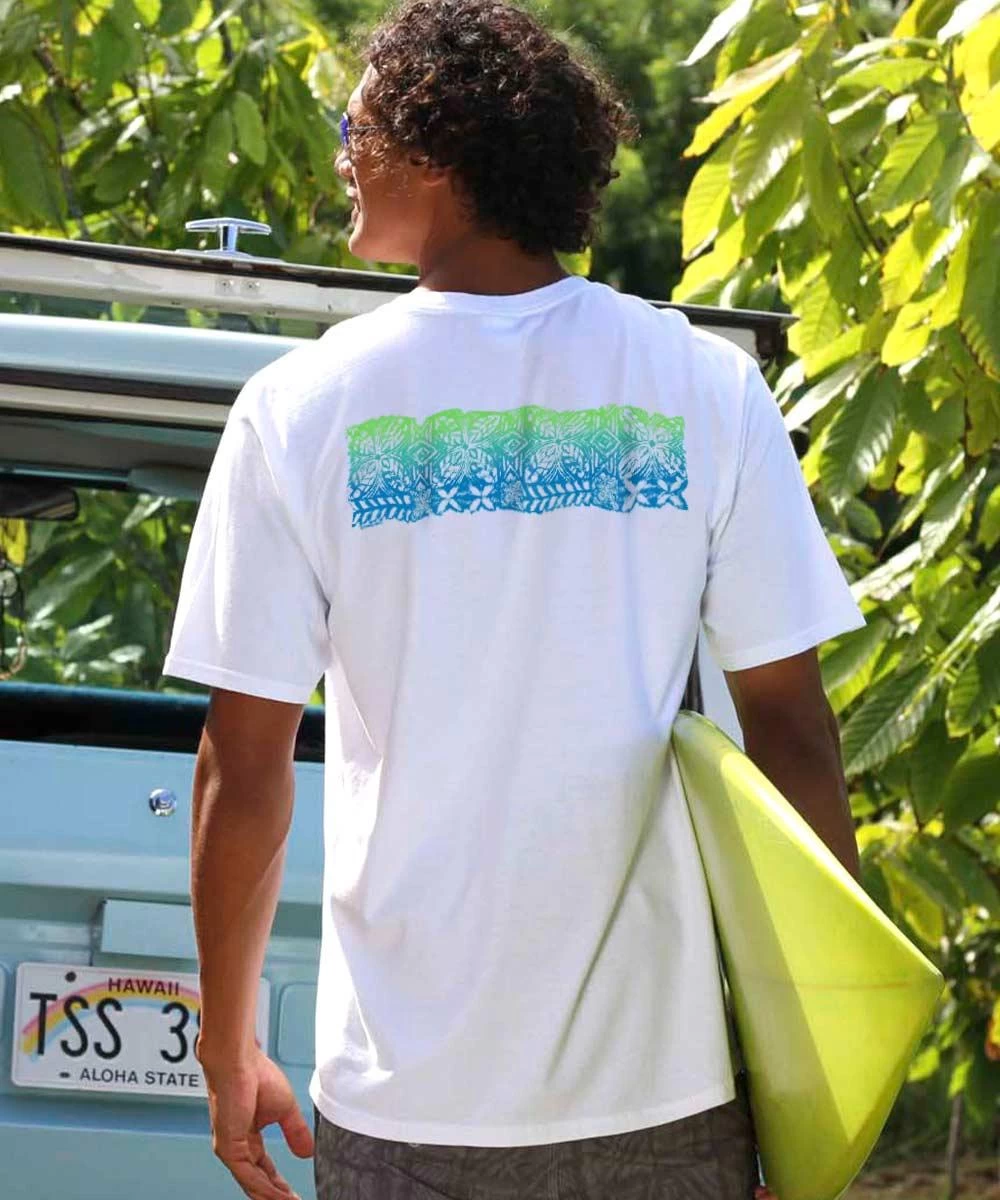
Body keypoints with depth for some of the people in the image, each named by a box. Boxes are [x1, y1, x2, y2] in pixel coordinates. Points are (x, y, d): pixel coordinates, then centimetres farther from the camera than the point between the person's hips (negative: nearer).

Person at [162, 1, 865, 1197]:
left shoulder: (302, 406, -4)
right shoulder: (707, 390, -2)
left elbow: (242, 769, -3)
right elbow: (788, 721, -2)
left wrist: (228, 1049, 8)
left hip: (405, 1098, 0)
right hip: (664, 1087, 1)